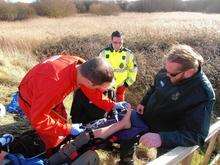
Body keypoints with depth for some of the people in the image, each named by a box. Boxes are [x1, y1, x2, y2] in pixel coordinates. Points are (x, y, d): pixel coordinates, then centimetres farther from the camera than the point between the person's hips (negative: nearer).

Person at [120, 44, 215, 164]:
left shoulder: (204, 94, -35)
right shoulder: (169, 71, -17)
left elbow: (197, 135, -36)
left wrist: (162, 138, -48)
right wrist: (143, 102, -5)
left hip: (167, 136, -5)